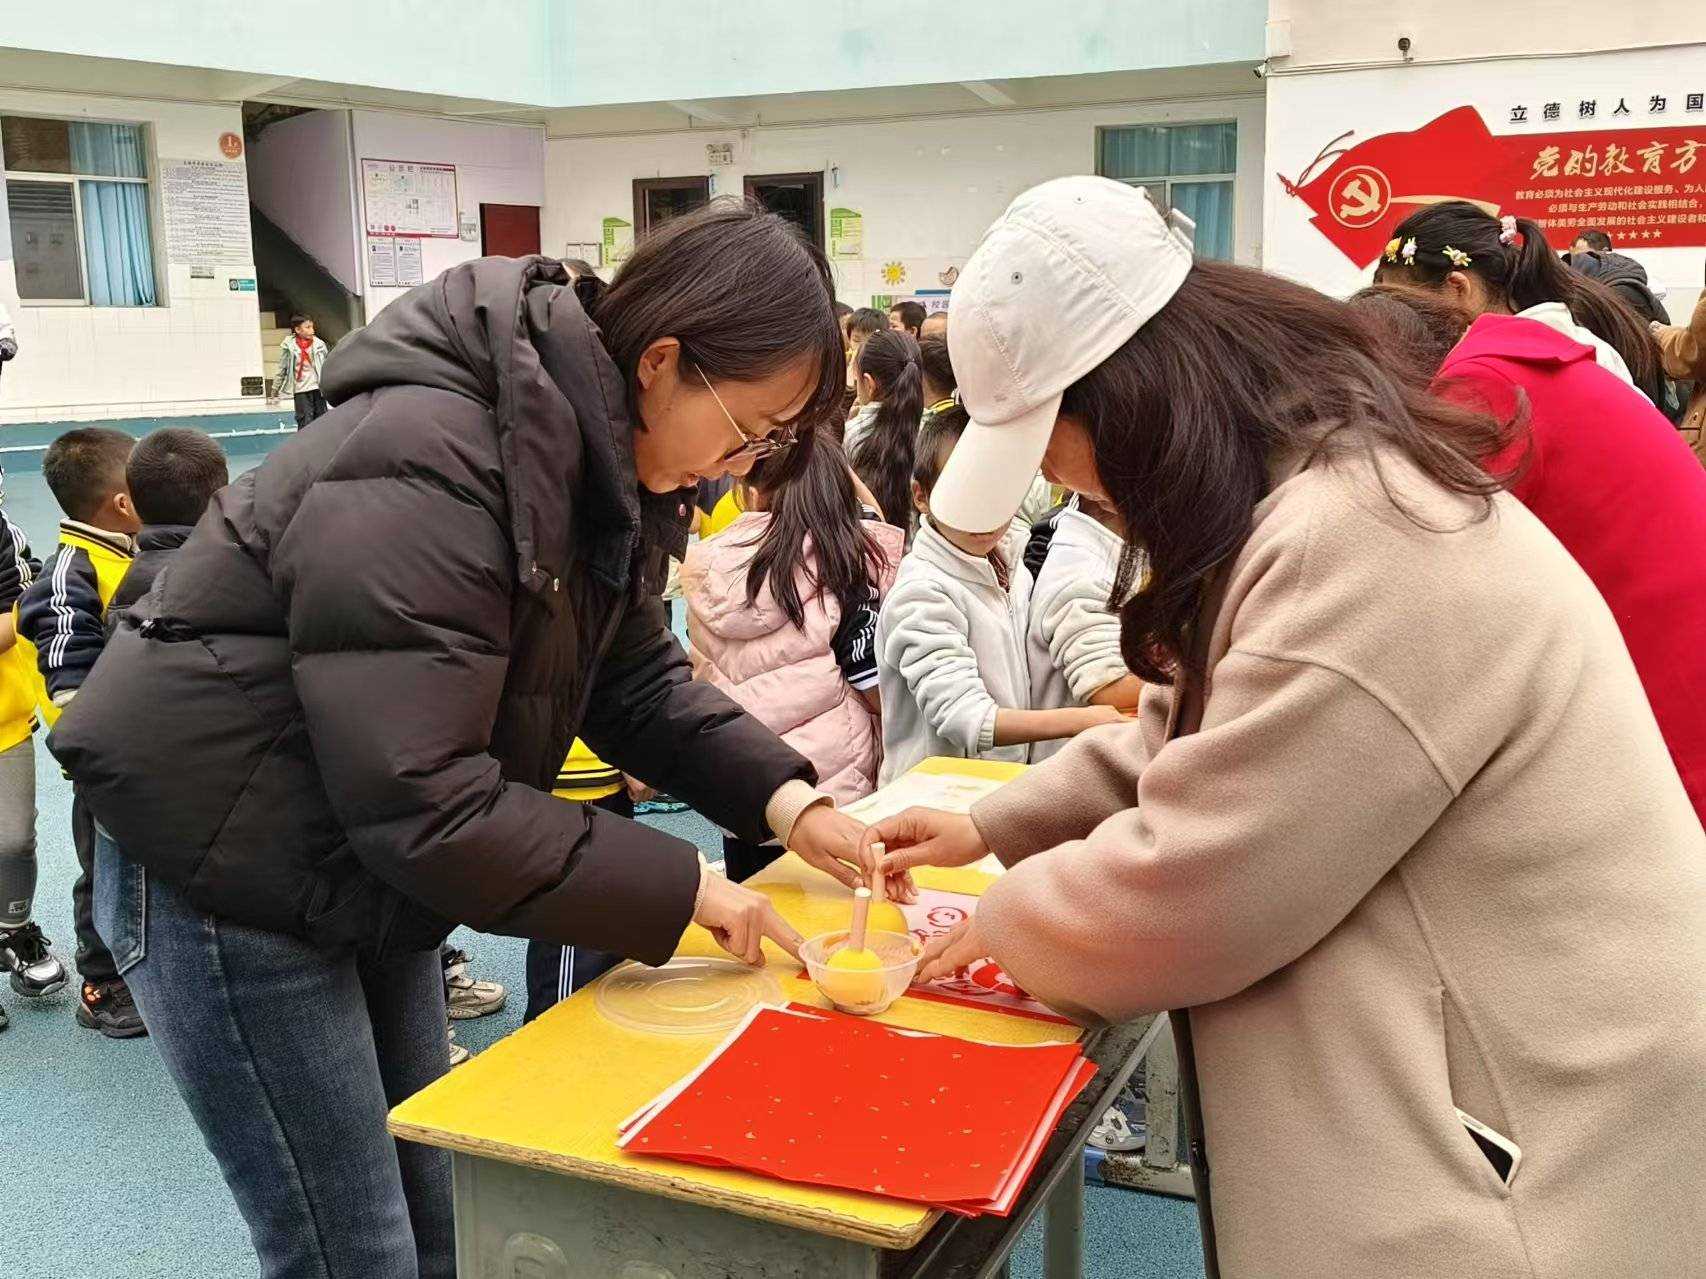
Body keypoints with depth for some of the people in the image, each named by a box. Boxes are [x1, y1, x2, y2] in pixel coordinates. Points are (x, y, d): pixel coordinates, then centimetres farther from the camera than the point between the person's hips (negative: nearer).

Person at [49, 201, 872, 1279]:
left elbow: (639, 677, 4)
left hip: (367, 861, 9)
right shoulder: (424, 471, -31)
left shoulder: (590, 461, -1)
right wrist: (682, 888, -27)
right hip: (225, 872, -9)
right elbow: (423, 802, -33)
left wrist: (787, 801, -10)